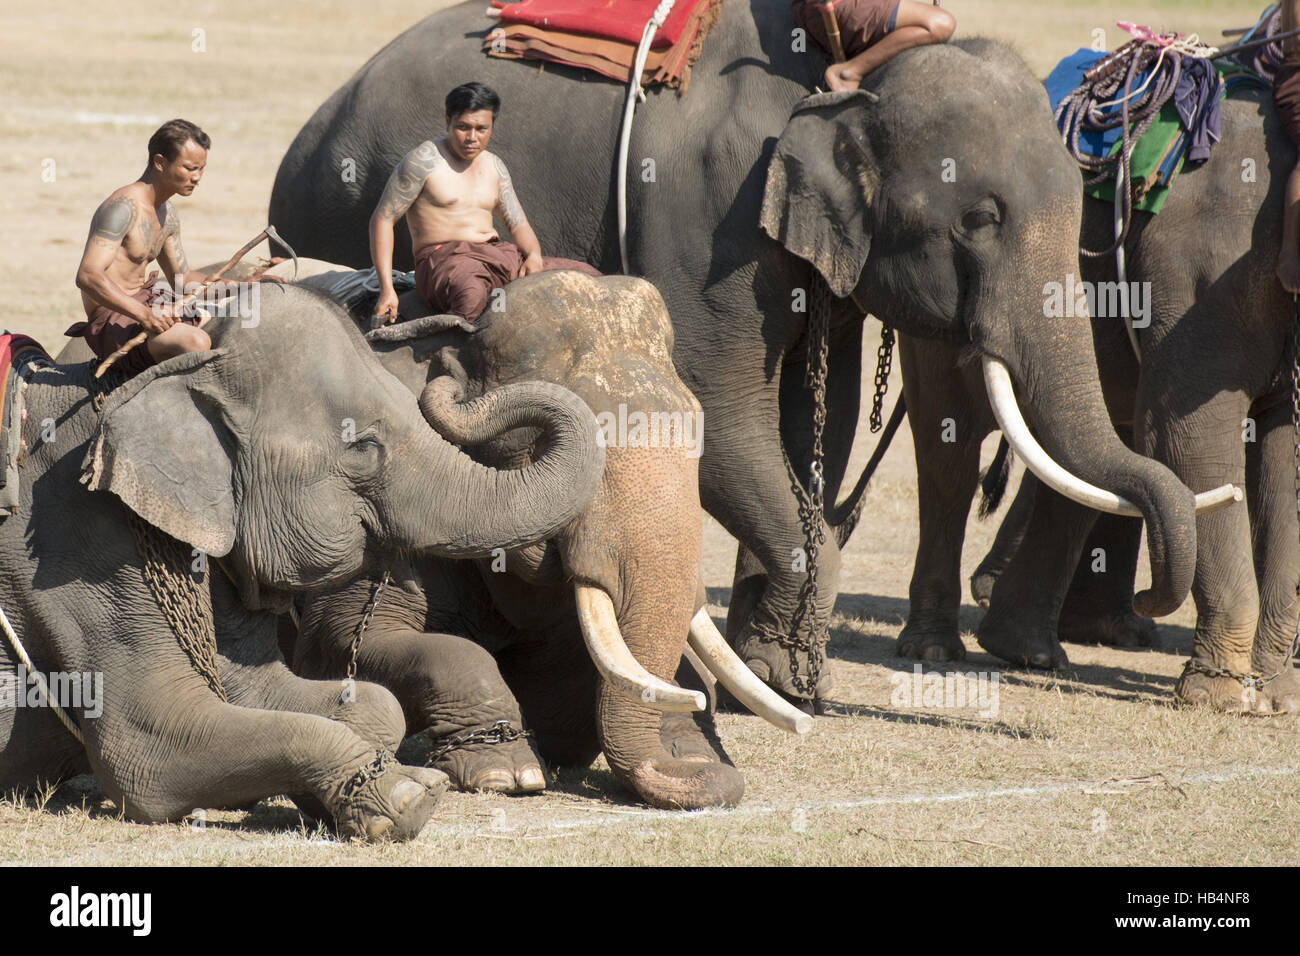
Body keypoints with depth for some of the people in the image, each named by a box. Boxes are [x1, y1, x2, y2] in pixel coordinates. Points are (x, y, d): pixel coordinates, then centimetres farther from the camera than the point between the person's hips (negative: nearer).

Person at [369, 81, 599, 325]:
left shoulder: (493, 166, 17)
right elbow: (382, 218, -6)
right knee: (472, 296, -45)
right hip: (444, 259, -8)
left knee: (586, 276, -6)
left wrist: (534, 255, -6)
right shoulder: (425, 159, -4)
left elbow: (519, 225, 20)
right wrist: (386, 289, -15)